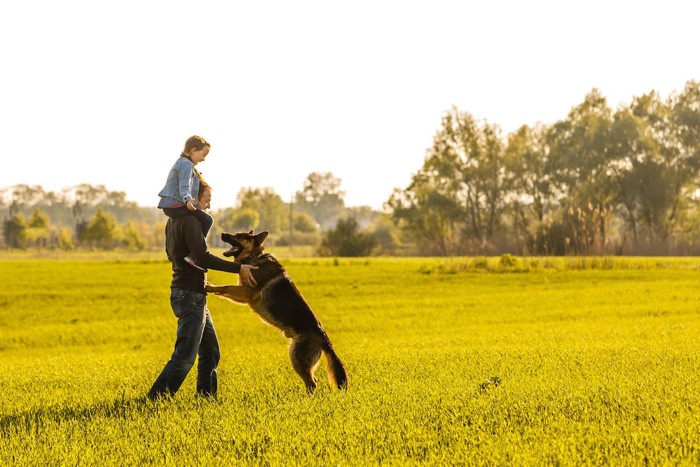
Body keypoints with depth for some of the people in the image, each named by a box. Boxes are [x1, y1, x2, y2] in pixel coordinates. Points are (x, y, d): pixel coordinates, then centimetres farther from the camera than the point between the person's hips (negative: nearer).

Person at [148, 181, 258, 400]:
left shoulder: (173, 221, 14)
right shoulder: (190, 220, -15)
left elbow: (171, 254, 28)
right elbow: (202, 256, -25)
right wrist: (238, 268, -22)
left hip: (189, 293, 10)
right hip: (190, 294, -10)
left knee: (210, 352, 14)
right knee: (185, 357, -9)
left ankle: (206, 396, 17)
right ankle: (156, 398, -8)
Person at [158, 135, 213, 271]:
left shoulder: (180, 163, 23)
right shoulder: (187, 164, -11)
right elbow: (184, 186, -24)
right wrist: (188, 199, -40)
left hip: (168, 206, 11)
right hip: (176, 205, -11)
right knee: (207, 220, -14)